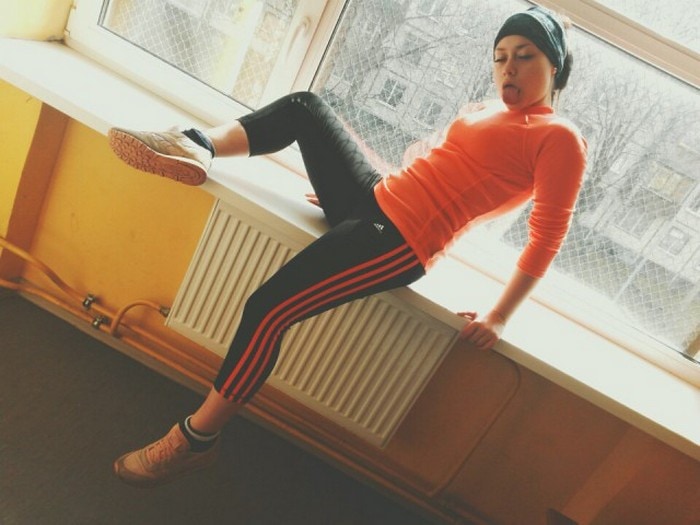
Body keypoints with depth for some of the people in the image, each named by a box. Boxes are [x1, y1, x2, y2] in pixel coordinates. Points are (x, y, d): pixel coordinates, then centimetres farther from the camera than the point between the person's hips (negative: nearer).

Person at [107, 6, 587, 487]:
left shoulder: (559, 138, -4)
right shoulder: (488, 112, 20)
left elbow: (548, 235, -9)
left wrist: (500, 316, -13)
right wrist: (345, 191, 22)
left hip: (402, 241, -9)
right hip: (373, 197, 9)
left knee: (267, 310, -19)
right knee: (305, 107, 8)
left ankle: (196, 441, -1)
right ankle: (196, 147, -11)